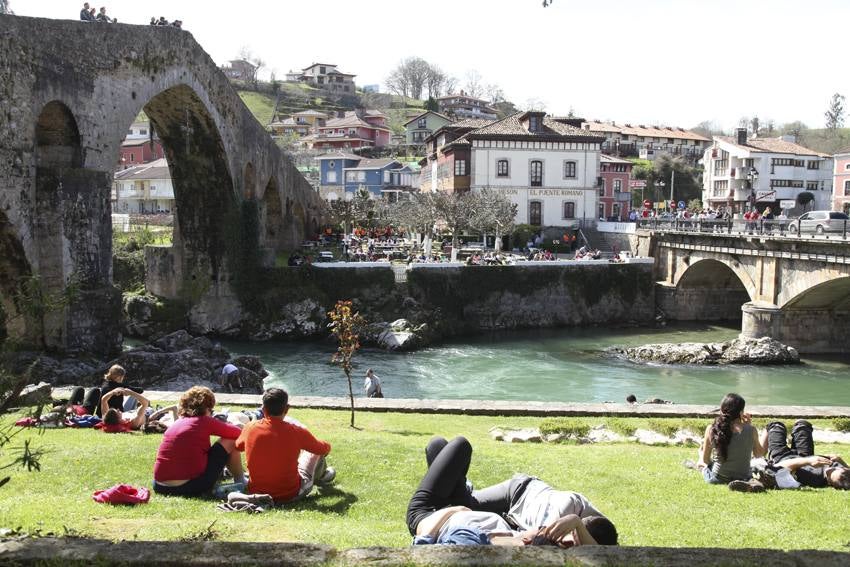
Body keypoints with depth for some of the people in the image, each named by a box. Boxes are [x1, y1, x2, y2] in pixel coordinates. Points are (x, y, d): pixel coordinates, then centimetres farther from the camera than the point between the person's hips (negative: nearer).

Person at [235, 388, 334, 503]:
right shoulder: (296, 432, -19)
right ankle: (320, 475, 51)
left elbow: (238, 445, 13)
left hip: (256, 493, 3)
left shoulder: (250, 428, -12)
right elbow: (323, 449, 1)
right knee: (316, 449, 18)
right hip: (291, 495, -3)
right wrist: (327, 446, 25)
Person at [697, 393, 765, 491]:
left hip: (717, 479, -1)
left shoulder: (711, 429, -13)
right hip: (743, 477, 1)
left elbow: (705, 460, -3)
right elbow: (759, 454, 6)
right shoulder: (751, 430, -13)